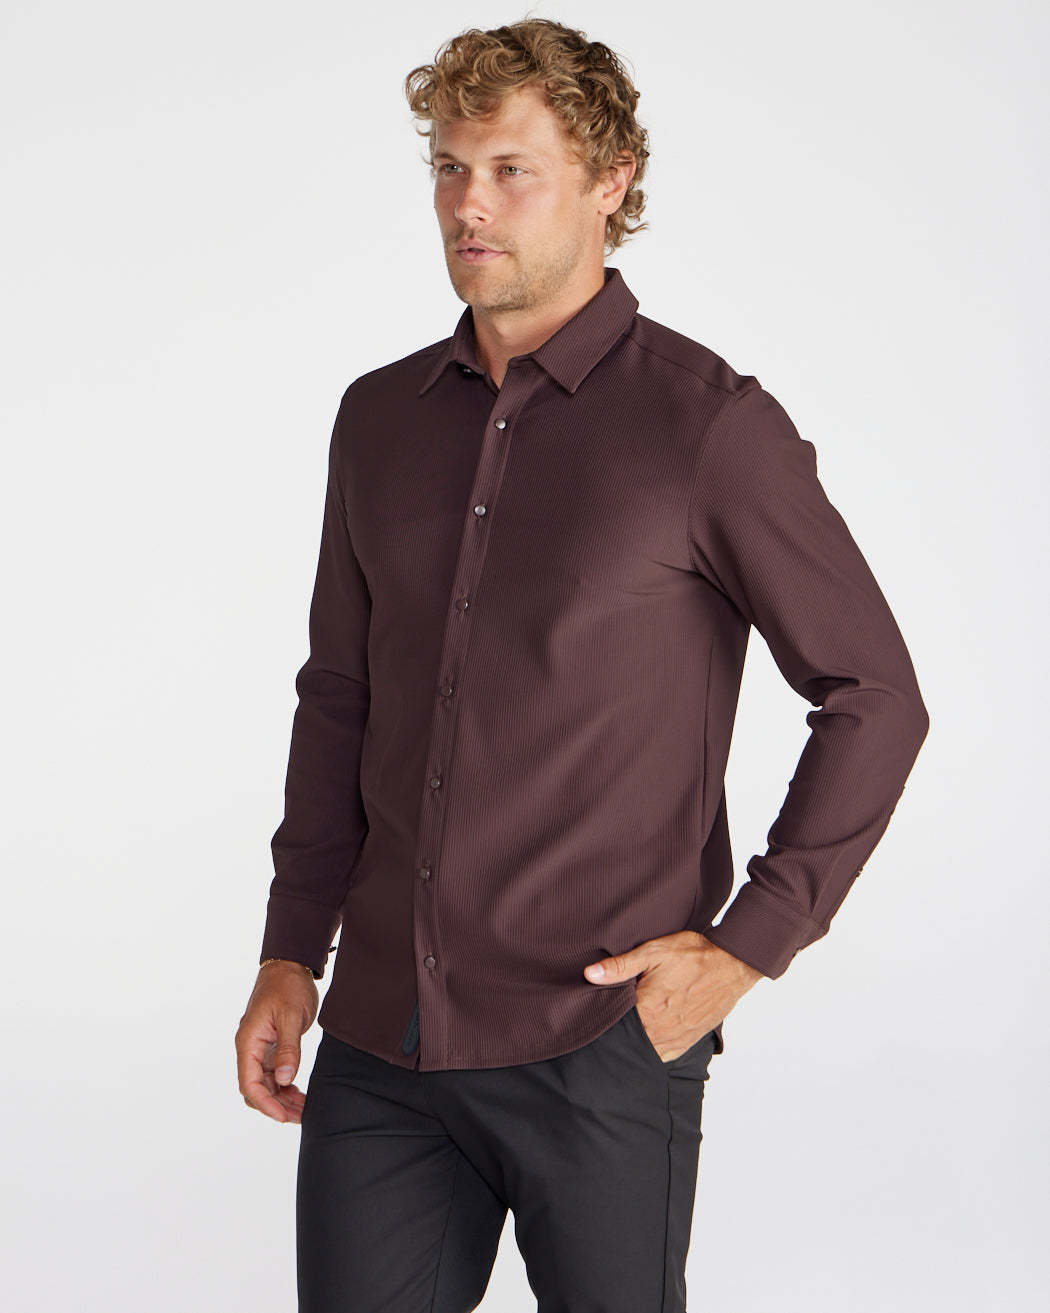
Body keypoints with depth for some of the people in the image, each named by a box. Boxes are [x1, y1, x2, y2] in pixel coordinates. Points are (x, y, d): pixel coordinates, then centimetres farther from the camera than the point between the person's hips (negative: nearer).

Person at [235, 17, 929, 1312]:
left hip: (601, 1041, -4)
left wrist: (746, 947, -9)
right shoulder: (380, 419, 9)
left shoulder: (709, 424, -7)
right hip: (382, 1038, 5)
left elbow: (875, 699, -4)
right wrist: (290, 955, 12)